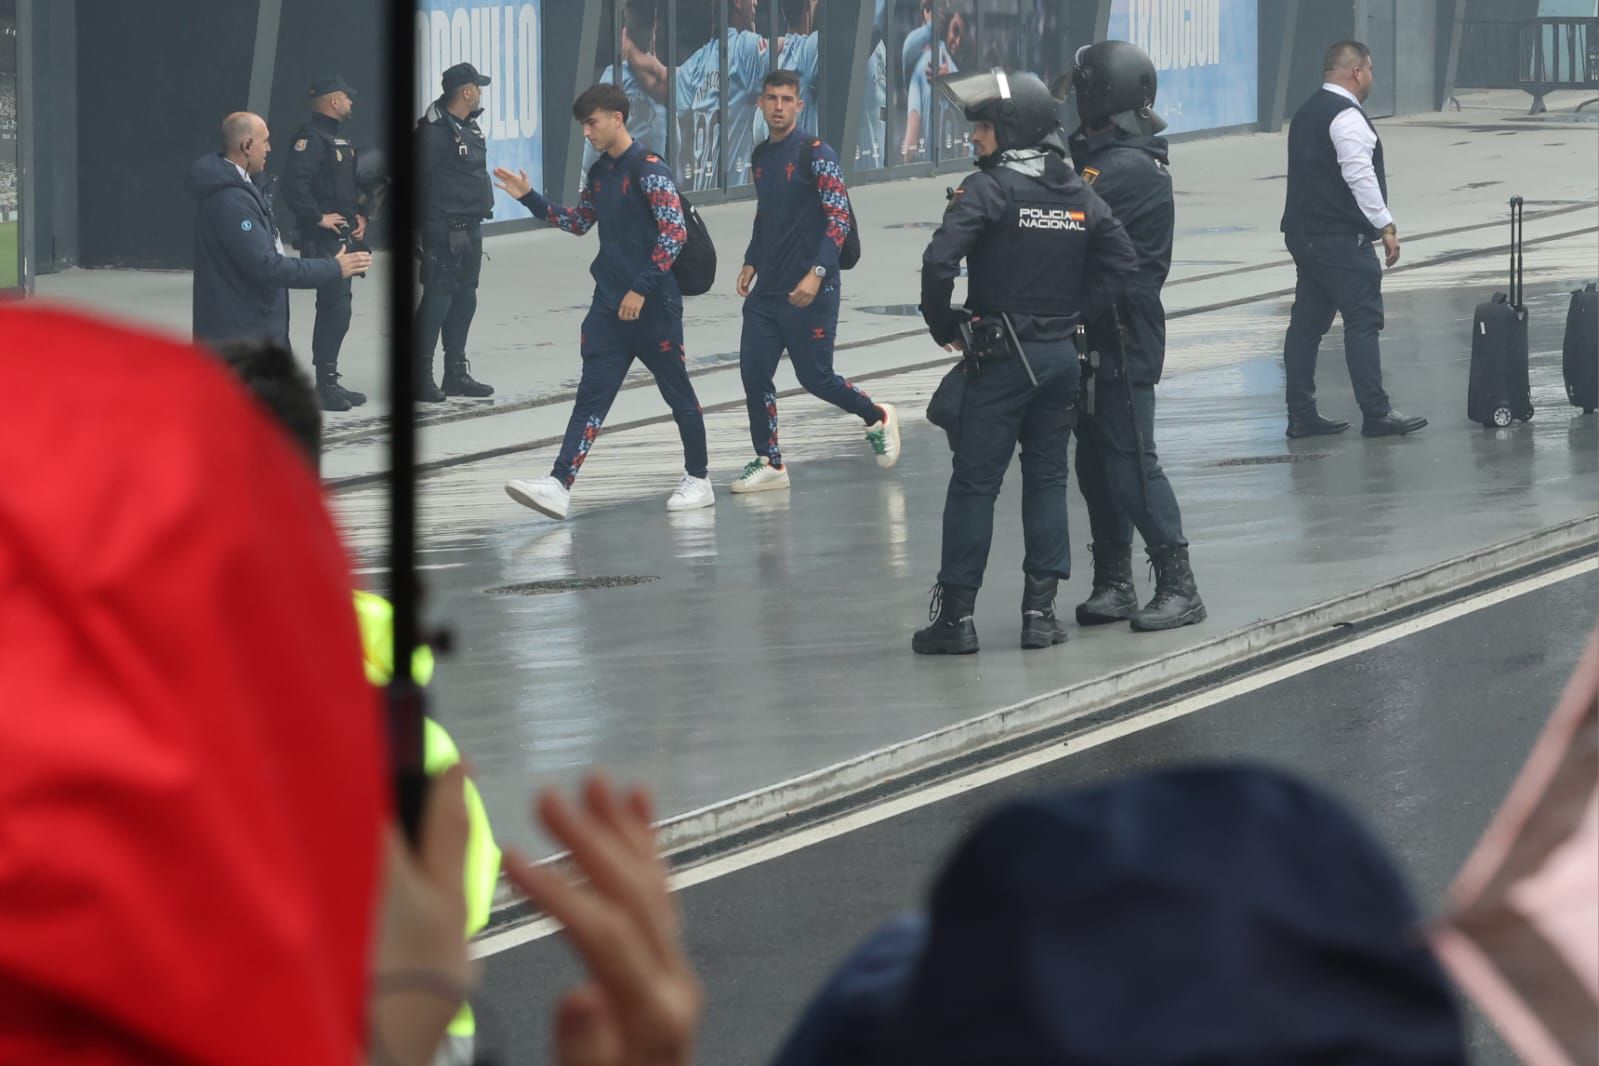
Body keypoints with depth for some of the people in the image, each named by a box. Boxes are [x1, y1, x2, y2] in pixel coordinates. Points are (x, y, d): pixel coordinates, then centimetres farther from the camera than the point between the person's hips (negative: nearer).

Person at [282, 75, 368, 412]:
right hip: (324, 241, -10)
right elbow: (294, 184, -26)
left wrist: (360, 216, 14)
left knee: (336, 310, 12)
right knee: (335, 308, -11)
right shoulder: (311, 138, -14)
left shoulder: (340, 139, 18)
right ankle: (326, 386, -9)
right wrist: (318, 217, -20)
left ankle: (328, 382, 19)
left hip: (344, 239, 10)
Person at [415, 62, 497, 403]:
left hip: (470, 229, 10)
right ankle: (422, 375, -6)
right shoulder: (436, 130, -16)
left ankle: (456, 373, 21)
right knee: (438, 298, -9)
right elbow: (421, 176, -19)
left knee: (464, 301, 13)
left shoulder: (470, 126, 14)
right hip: (445, 230, -10)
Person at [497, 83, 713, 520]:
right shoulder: (599, 173, 13)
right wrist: (530, 198, 14)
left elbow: (674, 233, -18)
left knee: (677, 392, 6)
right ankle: (559, 486, -13)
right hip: (609, 304, 7)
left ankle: (699, 480, 20)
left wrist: (641, 289, -20)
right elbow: (578, 222, 25)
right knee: (591, 394, -3)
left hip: (652, 304, -7)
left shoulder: (649, 170, -13)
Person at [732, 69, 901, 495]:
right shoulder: (761, 156, 11)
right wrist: (751, 263, 16)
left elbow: (840, 218, -15)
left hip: (809, 290, -7)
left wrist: (817, 273, -23)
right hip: (766, 290, 7)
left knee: (815, 377, 1)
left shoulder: (815, 154, -11)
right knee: (753, 372, 0)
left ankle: (877, 418, 26)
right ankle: (769, 463, 8)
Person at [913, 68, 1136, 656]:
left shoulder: (988, 189, -12)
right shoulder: (1078, 193, 7)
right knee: (1047, 479, 12)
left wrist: (944, 326, -9)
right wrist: (1076, 314, 8)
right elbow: (1121, 260, 7)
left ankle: (956, 613, 0)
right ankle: (1040, 607, 11)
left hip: (1002, 357, -6)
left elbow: (940, 260, -22)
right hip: (1061, 354, 6)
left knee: (974, 482, 0)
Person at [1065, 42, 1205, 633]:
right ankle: (1114, 583, 18)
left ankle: (1178, 585, -5)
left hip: (1124, 339, -10)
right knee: (1097, 462, 12)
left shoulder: (1127, 168, -16)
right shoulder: (1099, 156, 16)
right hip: (1097, 337, 10)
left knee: (1130, 461, -9)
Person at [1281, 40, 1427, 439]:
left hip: (1304, 236, 10)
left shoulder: (1306, 114, 17)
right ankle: (1376, 414, -7)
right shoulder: (1347, 117, -14)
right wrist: (1385, 226, -15)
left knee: (1307, 323, 9)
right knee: (1363, 321, -7)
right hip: (1341, 239, -10)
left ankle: (1301, 414, 10)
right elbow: (1360, 177, -20)